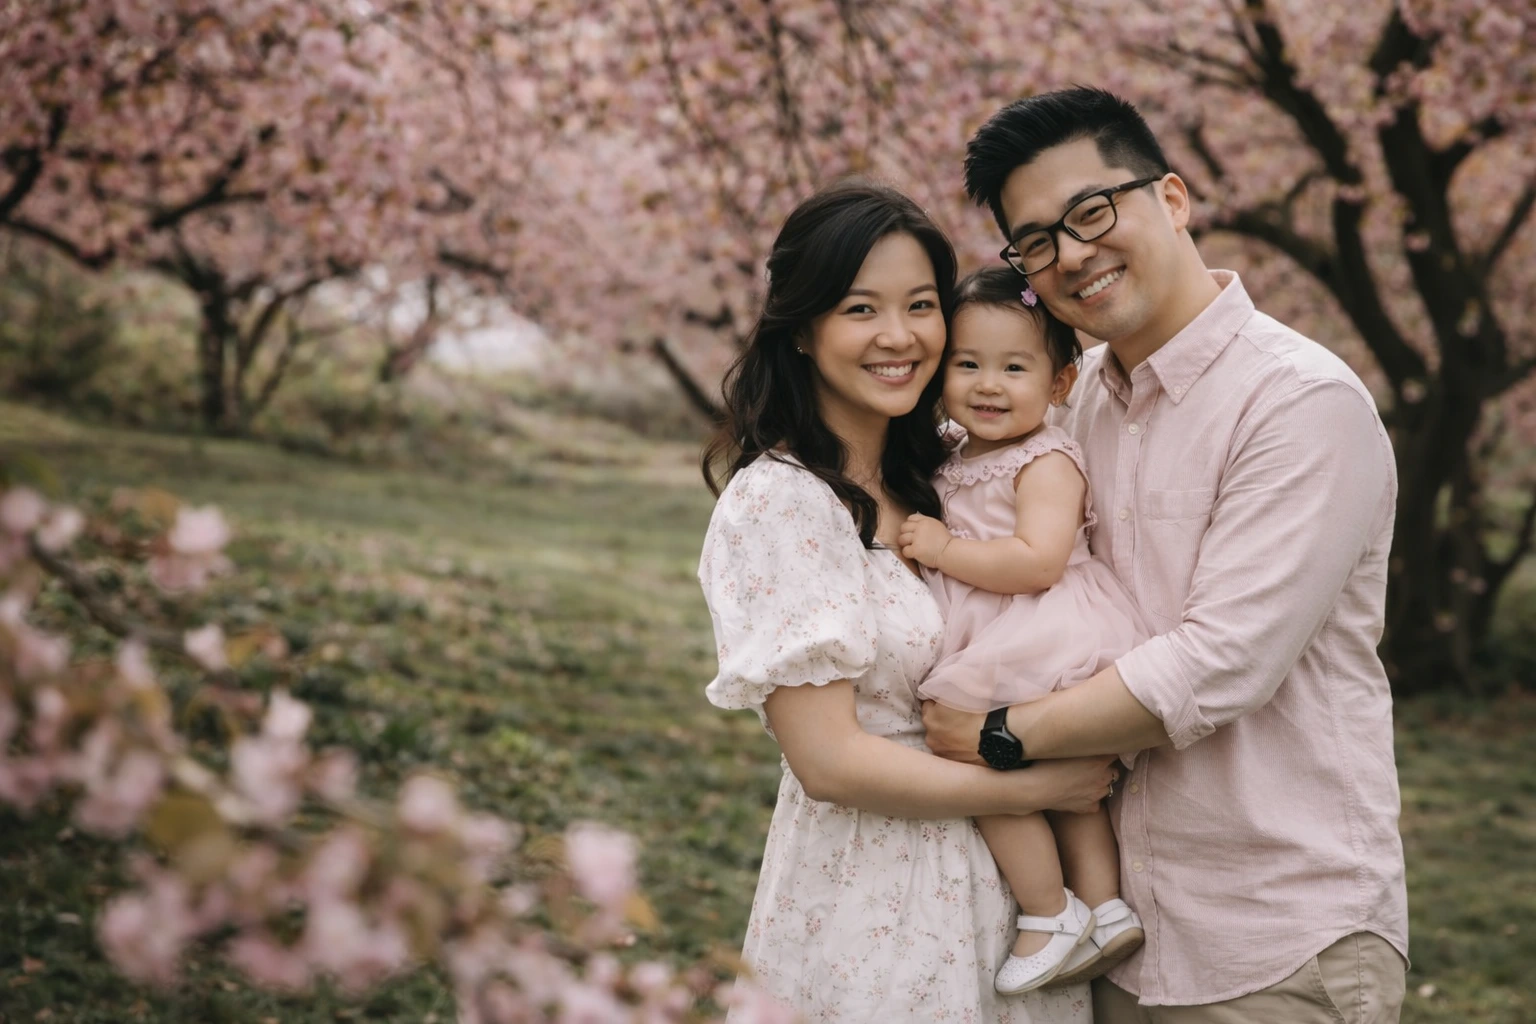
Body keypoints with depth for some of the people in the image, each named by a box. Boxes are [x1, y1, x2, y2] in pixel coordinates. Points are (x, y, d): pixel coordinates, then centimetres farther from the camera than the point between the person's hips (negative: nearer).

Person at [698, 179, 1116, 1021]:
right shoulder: (780, 500, -17)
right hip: (872, 912, -7)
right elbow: (829, 760, -20)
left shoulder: (923, 477, 6)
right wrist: (1037, 786, -14)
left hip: (985, 885, 7)